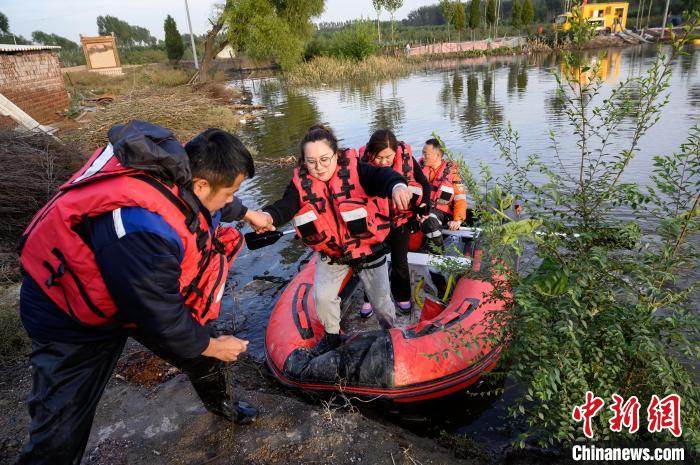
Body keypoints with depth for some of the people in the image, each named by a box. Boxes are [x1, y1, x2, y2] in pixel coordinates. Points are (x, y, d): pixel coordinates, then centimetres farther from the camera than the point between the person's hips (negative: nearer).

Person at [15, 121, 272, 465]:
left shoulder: (177, 166, -17)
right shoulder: (143, 230, -42)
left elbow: (212, 202, 9)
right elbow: (162, 319, -28)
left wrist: (246, 213, 28)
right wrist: (213, 346, -10)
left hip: (145, 288, 8)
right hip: (72, 316, -7)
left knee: (201, 350, 15)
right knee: (61, 432, -3)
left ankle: (219, 404, 46)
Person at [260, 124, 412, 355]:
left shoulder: (354, 169, -22)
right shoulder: (301, 182, -12)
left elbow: (381, 176, -39)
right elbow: (285, 207, -26)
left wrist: (397, 185, -64)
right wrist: (268, 216, -50)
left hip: (369, 248, -2)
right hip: (331, 253, 3)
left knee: (381, 301, 10)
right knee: (322, 296, -3)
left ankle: (390, 333, 44)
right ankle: (332, 335, 30)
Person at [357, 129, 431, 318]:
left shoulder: (406, 158, -21)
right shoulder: (363, 161, -23)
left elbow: (424, 184, -6)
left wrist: (423, 209, -12)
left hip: (401, 219, 1)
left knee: (400, 261, 17)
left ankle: (402, 296, 38)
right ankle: (370, 299, 34)